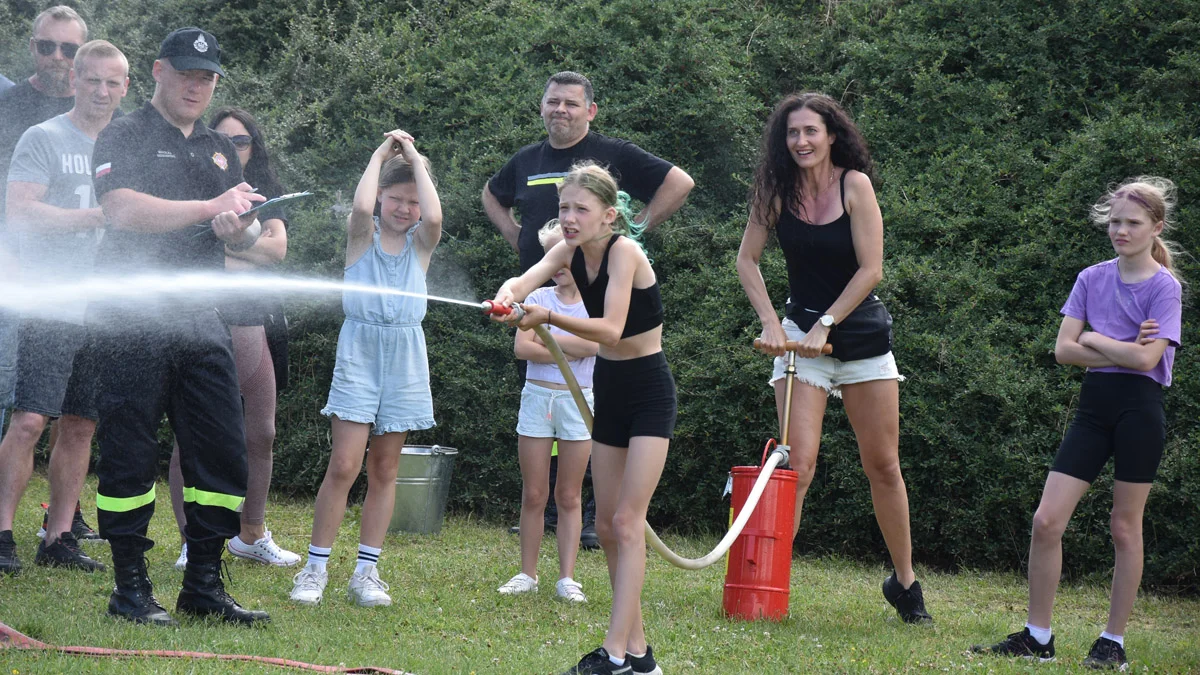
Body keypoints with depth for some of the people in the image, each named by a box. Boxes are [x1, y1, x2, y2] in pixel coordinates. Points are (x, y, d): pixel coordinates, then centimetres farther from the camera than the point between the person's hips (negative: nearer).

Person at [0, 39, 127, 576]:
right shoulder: (43, 139, -1)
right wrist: (97, 216, -15)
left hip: (102, 309, 6)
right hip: (49, 306, -6)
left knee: (81, 425, 7)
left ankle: (58, 537, 13)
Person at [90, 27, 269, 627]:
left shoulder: (218, 150, 20)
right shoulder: (125, 137, 0)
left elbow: (245, 233, 18)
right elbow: (123, 209, -17)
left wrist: (240, 229, -7)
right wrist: (210, 207, -22)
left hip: (201, 318, 6)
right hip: (133, 319, -6)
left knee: (222, 452, 2)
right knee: (130, 453, -3)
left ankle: (204, 585, 10)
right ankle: (130, 586, 5)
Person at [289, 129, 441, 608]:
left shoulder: (420, 243, 5)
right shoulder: (362, 235, 1)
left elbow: (434, 217, -17)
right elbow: (361, 207, -21)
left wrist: (417, 161, -7)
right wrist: (380, 155, -8)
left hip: (404, 358, 3)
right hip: (359, 352, -3)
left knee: (384, 469, 7)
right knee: (344, 465, -9)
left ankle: (366, 571, 12)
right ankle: (315, 568, -2)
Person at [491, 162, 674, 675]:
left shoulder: (624, 251, -20)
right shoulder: (570, 252, -1)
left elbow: (611, 329, -31)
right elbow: (526, 280, -19)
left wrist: (548, 316, -43)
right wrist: (508, 294, -42)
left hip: (649, 391, -8)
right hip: (609, 389, 8)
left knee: (627, 521, -13)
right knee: (607, 526, 8)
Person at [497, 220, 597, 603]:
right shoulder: (538, 298, 5)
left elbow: (594, 344, -16)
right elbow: (522, 348, -7)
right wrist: (569, 352, -13)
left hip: (577, 401, -1)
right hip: (537, 398, 1)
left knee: (569, 496, 2)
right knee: (533, 495, 3)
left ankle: (567, 578, 4)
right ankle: (528, 575, 9)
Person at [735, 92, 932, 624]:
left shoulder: (854, 184, -11)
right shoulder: (777, 189, -4)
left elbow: (871, 269, -13)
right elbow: (747, 260, 0)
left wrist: (824, 325, -16)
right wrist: (770, 322, -11)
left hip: (861, 333, -1)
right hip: (802, 333, 1)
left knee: (883, 464, 6)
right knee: (797, 464, -12)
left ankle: (904, 581, 19)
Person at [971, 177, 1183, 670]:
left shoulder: (1164, 287, -6)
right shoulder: (1092, 279, 8)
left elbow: (1146, 359, -18)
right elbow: (1064, 349, 0)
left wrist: (1093, 339, -6)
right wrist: (1122, 350, -11)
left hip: (1139, 408, -5)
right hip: (1094, 405, 5)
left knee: (1125, 527, 3)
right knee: (1047, 520, -3)